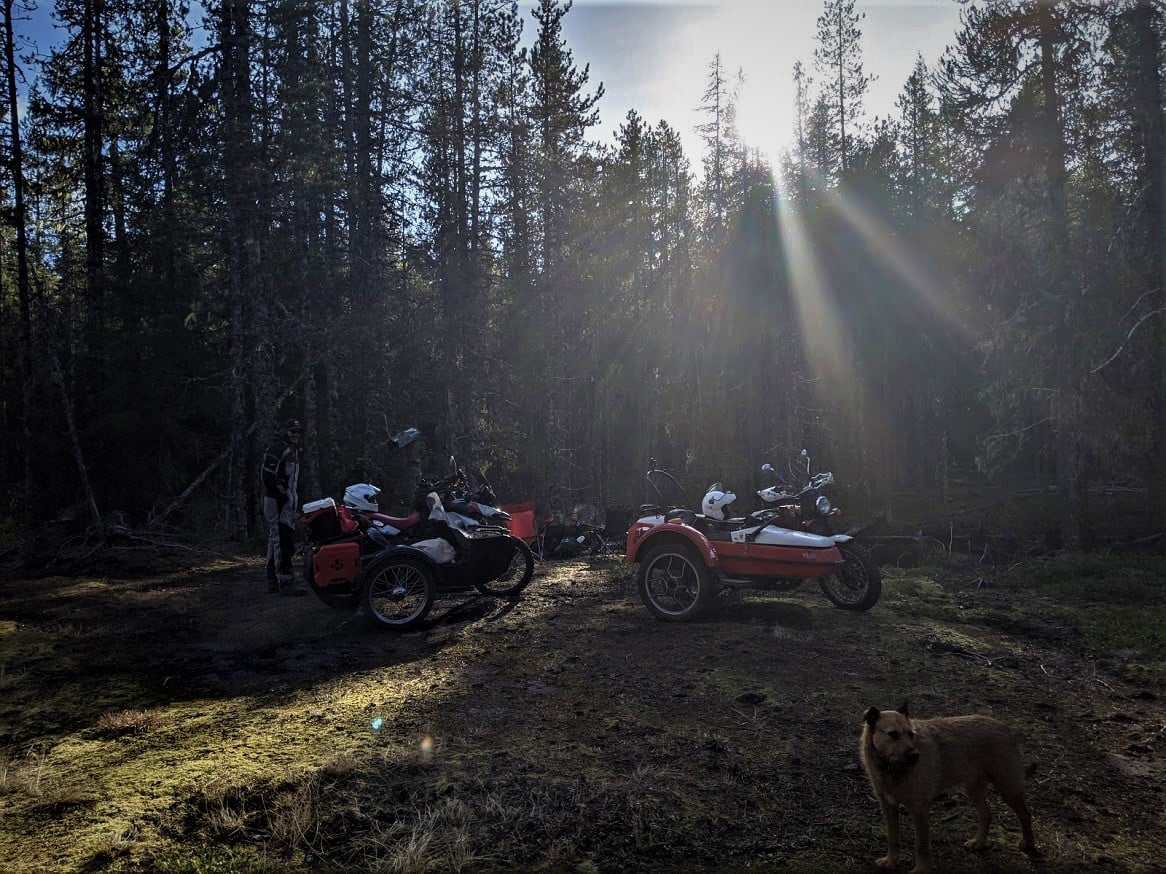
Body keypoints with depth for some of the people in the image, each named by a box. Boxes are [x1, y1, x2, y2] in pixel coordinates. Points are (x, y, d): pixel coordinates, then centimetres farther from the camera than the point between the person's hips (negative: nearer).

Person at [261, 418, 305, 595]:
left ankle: (273, 582, 20)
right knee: (282, 539, -13)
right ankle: (285, 582, -14)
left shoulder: (292, 449, 21)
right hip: (278, 500, -11)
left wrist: (294, 495, 16)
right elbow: (267, 473, -21)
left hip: (287, 499, 11)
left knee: (275, 540, 13)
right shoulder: (277, 447, -11)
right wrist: (281, 495, -22)